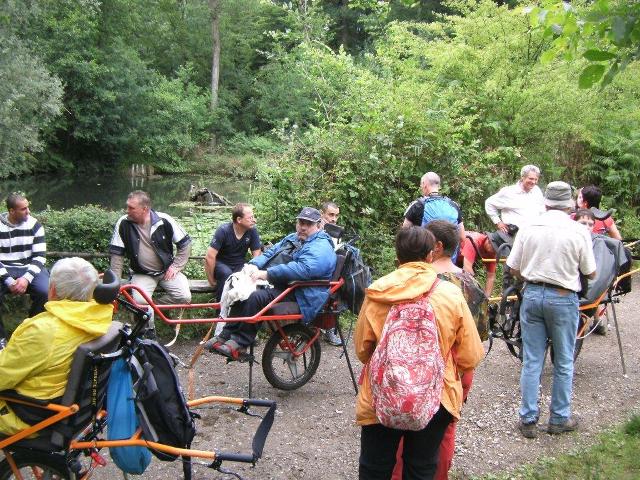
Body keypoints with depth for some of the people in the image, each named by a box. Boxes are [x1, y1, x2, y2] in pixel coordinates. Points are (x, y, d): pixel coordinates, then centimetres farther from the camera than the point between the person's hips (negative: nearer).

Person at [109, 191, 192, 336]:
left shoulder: (164, 221, -14)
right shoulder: (123, 223, -12)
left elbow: (185, 243, -2)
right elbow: (117, 254, -6)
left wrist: (176, 266, -7)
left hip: (166, 271, 1)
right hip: (142, 274, 0)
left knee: (184, 297, -21)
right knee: (140, 301, -29)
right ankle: (149, 330, 1)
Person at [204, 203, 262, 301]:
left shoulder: (252, 231, -14)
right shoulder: (223, 231, -22)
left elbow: (256, 254, -8)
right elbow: (210, 257, -22)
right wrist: (211, 280, -18)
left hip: (239, 265, 3)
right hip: (221, 264, -2)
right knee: (226, 274, -36)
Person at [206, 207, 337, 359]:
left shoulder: (321, 248, -13)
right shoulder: (292, 238, 20)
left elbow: (302, 269, -29)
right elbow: (270, 253, 19)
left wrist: (267, 274, -28)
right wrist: (254, 265, -4)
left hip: (296, 296, -10)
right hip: (274, 285, 10)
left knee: (255, 298, -29)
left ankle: (240, 344, -19)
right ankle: (226, 335, 1)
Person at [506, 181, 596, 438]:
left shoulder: (528, 228, -3)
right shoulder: (579, 231, -9)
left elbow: (514, 269, 1)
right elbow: (591, 273, -2)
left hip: (532, 294, 2)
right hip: (563, 299, -2)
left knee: (531, 361, 10)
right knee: (563, 363, 13)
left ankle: (528, 419, 15)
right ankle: (559, 419, 22)